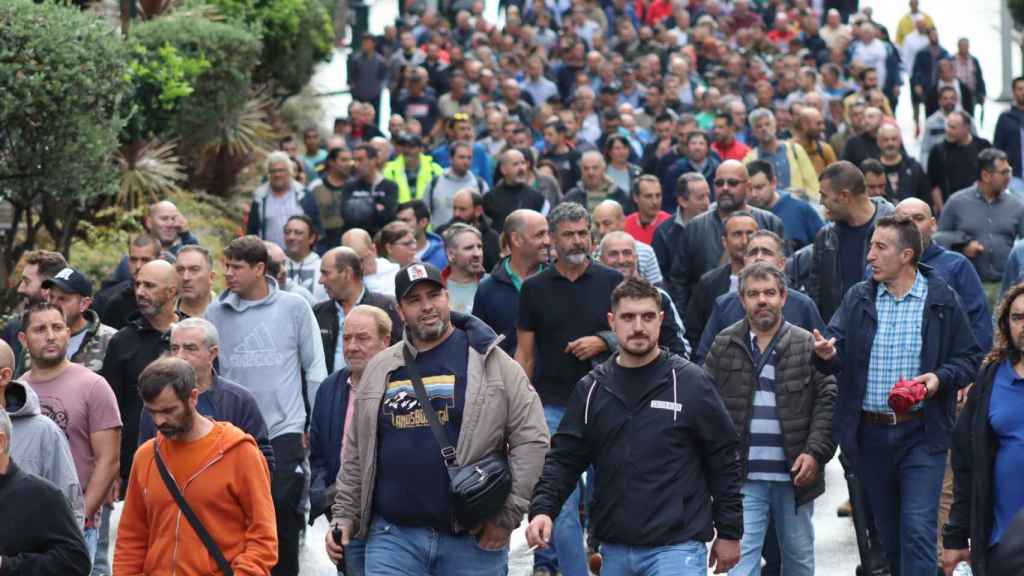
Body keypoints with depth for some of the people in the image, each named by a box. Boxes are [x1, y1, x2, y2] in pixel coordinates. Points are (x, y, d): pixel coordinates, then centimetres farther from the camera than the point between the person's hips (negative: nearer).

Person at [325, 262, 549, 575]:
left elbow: (532, 440, -5)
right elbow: (357, 456, 18)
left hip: (472, 539, -2)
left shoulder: (489, 362, 0)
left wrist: (508, 514, -10)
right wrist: (344, 516, 12)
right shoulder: (379, 369, 12)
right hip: (393, 538, 2)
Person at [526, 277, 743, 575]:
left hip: (677, 547, -5)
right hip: (614, 551, 5)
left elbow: (724, 460, 0)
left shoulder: (691, 383, -3)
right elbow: (565, 458, 8)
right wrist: (543, 509, -8)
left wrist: (729, 533, 0)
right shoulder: (591, 389, 8)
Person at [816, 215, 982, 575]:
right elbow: (837, 345, -1)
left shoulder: (943, 301, -2)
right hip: (870, 434, 4)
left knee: (918, 529, -12)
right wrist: (827, 353, -24)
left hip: (922, 434, -4)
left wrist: (941, 378, -16)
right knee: (888, 532, 13)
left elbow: (969, 357, 3)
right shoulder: (858, 298, 6)